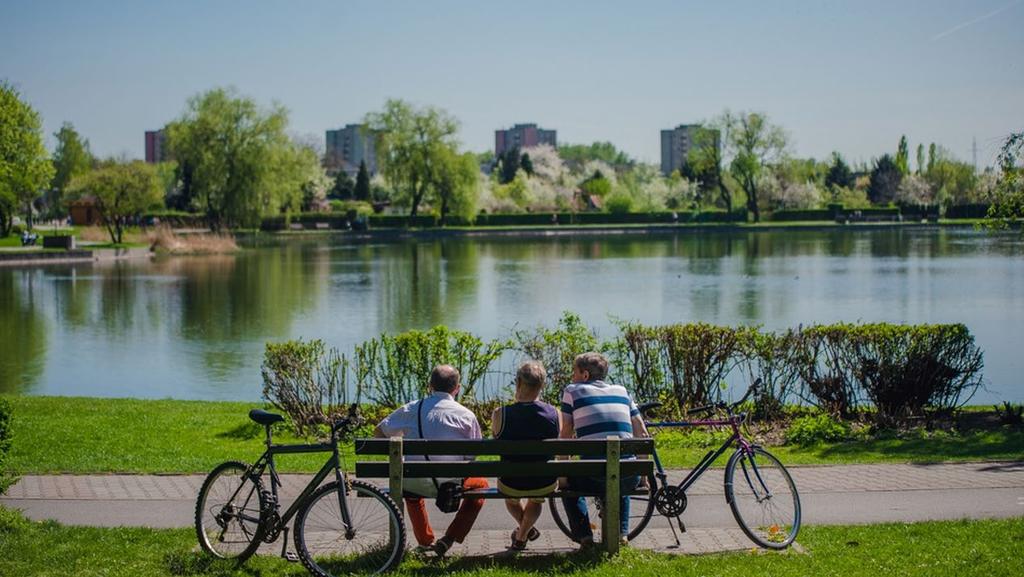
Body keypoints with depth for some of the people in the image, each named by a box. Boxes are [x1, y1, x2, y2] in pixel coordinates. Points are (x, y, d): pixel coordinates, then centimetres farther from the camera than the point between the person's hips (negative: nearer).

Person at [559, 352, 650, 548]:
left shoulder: (573, 391, 7)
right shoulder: (622, 391, 17)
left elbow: (565, 436, 8)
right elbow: (642, 434, 15)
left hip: (595, 477, -3)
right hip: (629, 479, 4)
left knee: (569, 483, 29)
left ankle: (584, 536, 14)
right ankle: (622, 532, 21)